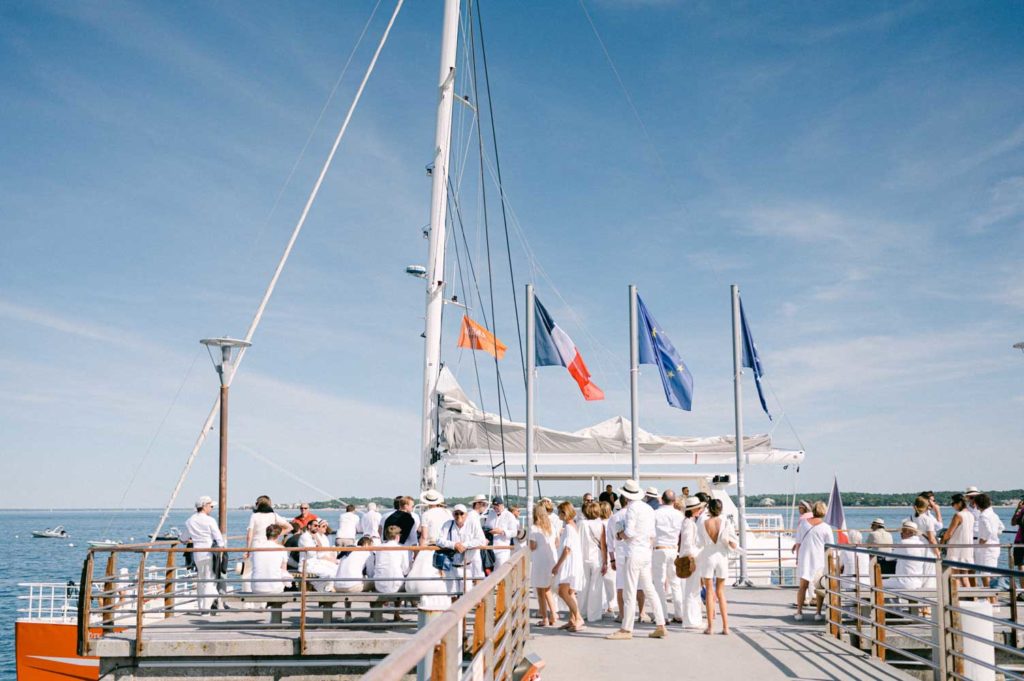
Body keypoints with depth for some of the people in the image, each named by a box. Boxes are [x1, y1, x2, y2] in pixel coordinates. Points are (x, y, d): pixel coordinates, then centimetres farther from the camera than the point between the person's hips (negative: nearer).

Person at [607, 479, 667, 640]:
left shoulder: (632, 508, -12)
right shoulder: (648, 509, 12)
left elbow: (629, 532, -18)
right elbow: (652, 535, 13)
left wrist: (620, 535, 0)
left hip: (634, 553, -8)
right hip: (646, 553, 8)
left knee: (629, 593, -3)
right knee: (649, 590, 13)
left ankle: (626, 629, 1)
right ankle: (661, 626, 14)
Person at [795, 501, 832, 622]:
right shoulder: (826, 527, -6)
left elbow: (799, 542, 3)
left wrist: (797, 557, 13)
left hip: (804, 557, 2)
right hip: (819, 559, -2)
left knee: (803, 586, 8)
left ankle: (799, 612, 6)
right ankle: (818, 612, 7)